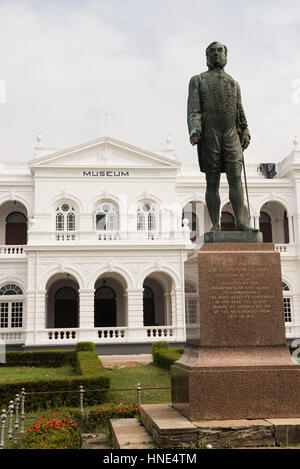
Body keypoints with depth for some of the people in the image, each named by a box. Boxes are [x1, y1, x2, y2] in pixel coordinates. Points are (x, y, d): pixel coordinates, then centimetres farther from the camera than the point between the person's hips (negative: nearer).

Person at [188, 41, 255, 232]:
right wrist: (194, 129, -14)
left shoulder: (234, 83, 26)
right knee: (212, 182, -4)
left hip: (231, 134, 3)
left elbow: (240, 110, 22)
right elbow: (193, 108, 2)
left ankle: (240, 221, -15)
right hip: (209, 134, -3)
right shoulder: (198, 80, 15)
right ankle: (215, 225, -3)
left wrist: (245, 132, 9)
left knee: (236, 177, -10)